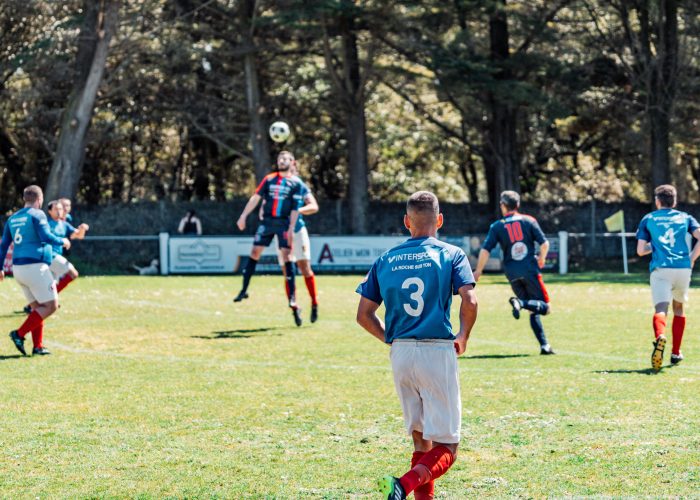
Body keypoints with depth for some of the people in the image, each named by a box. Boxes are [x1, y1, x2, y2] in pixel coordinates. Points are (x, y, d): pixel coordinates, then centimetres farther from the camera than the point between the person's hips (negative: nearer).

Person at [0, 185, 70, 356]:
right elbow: (46, 237, -18)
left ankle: (37, 347, 6)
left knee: (38, 307, 14)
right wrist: (62, 241, -1)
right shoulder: (37, 214, -6)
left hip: (18, 268, 8)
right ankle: (19, 334, -13)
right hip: (35, 267, -8)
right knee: (51, 305, -4)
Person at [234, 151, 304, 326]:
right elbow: (256, 197, 6)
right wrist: (244, 216, -2)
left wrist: (291, 228, -12)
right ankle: (244, 289, 7)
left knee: (286, 255, -9)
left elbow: (295, 208, -4)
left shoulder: (295, 183, 2)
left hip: (284, 223, -3)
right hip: (267, 221, 3)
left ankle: (292, 298, -8)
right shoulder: (269, 179, 11)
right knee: (255, 251, -2)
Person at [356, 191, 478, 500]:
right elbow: (469, 301, -14)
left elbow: (364, 315, 9)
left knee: (421, 440, 18)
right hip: (438, 352, -4)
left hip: (400, 356, 4)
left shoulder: (386, 260, 10)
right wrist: (463, 338, 2)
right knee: (446, 447, -4)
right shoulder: (450, 255, 0)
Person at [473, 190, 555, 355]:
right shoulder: (529, 221, 1)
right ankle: (521, 303, -28)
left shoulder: (497, 227, 2)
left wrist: (478, 271, 7)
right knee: (544, 307, 2)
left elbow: (485, 250, -4)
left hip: (512, 274, 2)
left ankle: (544, 345, 1)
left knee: (533, 311, 11)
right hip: (530, 270, -2)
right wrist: (541, 259, 17)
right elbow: (544, 243, -2)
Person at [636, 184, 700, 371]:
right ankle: (676, 353, 25)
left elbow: (641, 250, 8)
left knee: (660, 310, -14)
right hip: (683, 268, 2)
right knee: (678, 308, 23)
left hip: (660, 269, -2)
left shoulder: (648, 219, 13)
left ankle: (660, 336, -48)